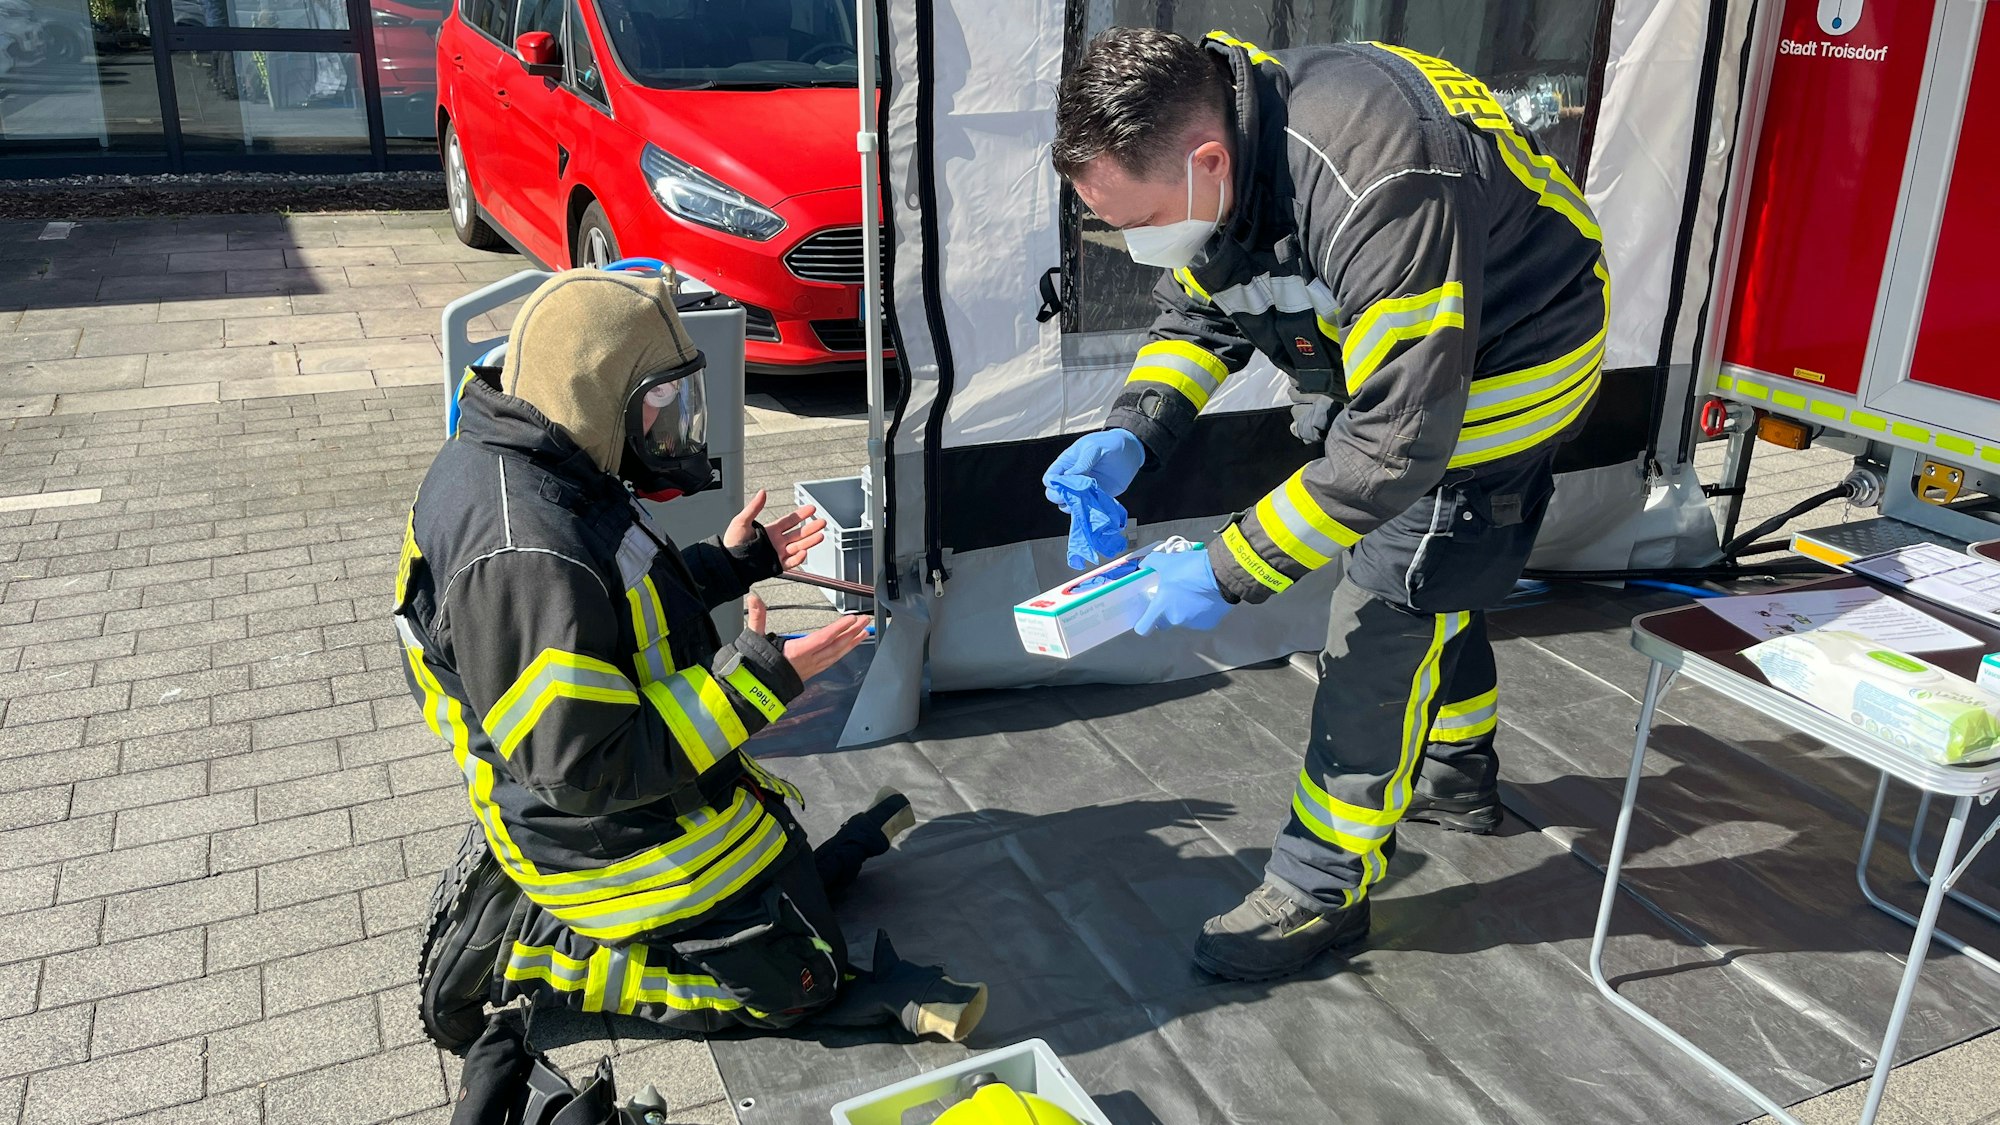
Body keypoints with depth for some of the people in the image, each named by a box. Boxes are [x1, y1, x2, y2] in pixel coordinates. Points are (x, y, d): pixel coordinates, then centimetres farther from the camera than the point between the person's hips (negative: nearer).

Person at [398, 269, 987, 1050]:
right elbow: (587, 767, -31)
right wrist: (755, 681, -30)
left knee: (801, 890, 24)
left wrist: (733, 564, 9)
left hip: (649, 792, 10)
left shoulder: (531, 467, -2)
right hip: (611, 832, -10)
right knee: (792, 980, 3)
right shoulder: (523, 559, -35)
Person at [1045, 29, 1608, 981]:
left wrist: (1229, 571, -36)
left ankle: (1322, 888, 5)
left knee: (1385, 613, -9)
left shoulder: (1376, 190, -43)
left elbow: (1401, 438, -39)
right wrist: (1131, 430, -19)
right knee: (1433, 571, 23)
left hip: (1507, 366, -9)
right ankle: (1457, 775, 47)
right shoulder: (1203, 135, -16)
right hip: (1402, 351, 9)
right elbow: (1199, 310, -2)